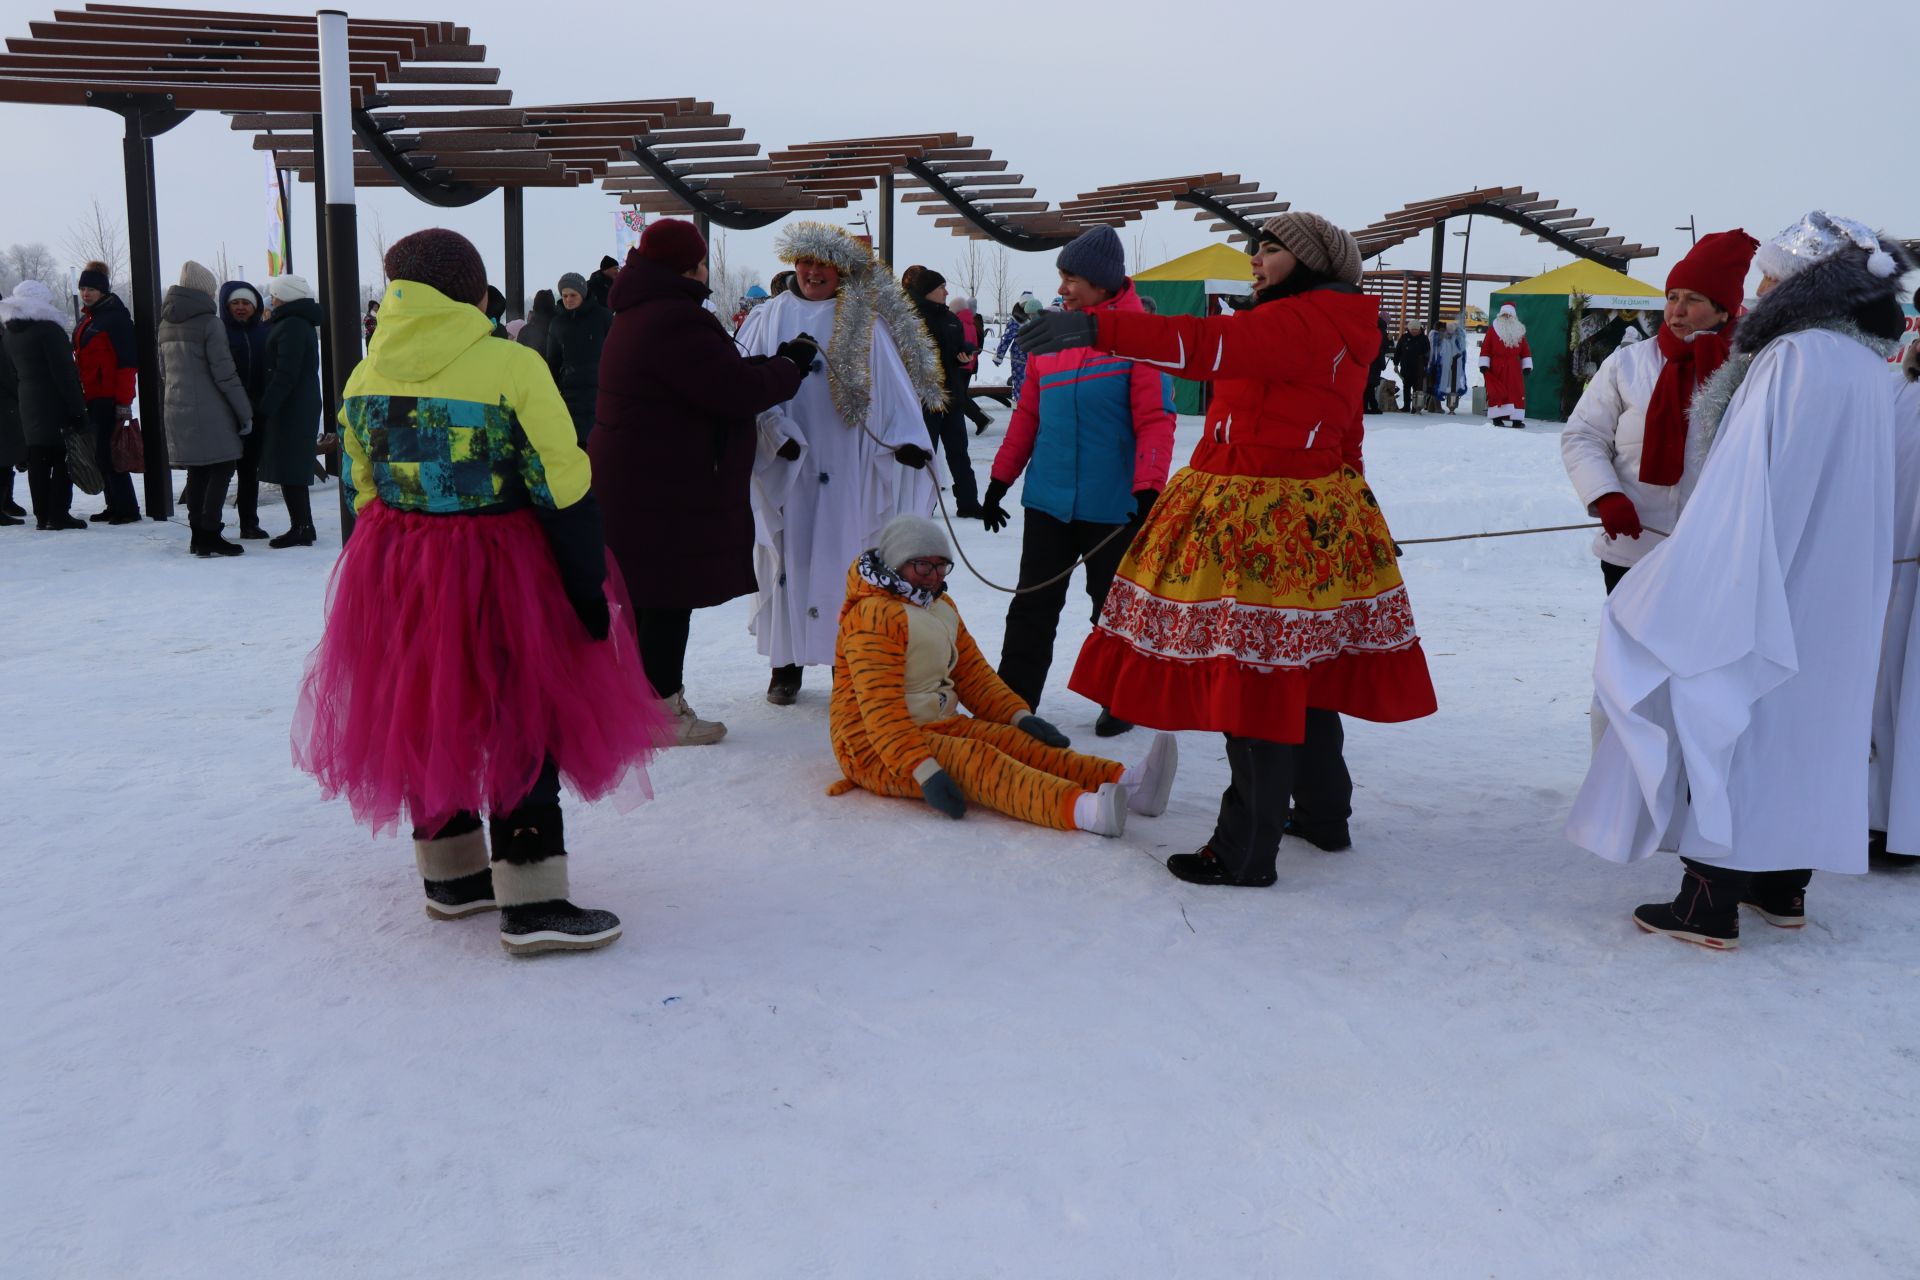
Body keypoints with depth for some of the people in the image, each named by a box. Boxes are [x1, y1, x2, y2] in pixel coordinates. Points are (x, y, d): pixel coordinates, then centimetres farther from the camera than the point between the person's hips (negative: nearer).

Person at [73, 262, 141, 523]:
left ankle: (127, 508, -4)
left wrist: (124, 402, -19)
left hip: (109, 398, -9)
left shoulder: (116, 317, -9)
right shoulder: (86, 318, 17)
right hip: (91, 397, 9)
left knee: (107, 453, -10)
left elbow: (127, 361, -15)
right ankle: (114, 506, 17)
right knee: (99, 454, 10)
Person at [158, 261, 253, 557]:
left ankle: (198, 535, 17)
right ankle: (210, 535, -8)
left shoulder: (166, 325, 12)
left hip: (177, 410, 7)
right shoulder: (210, 323, -12)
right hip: (209, 411, -7)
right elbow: (224, 373, -14)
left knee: (197, 472, 14)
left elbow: (163, 371, 19)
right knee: (222, 468, -2)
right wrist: (245, 412, -9)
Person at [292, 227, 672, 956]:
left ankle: (451, 875, 31)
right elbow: (563, 493, -15)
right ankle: (530, 902, 2)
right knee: (524, 720, 2)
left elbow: (361, 490, 9)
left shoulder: (366, 375, 1)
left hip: (392, 569, 6)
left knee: (422, 713, 17)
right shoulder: (511, 368, -15)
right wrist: (591, 593, -9)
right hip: (494, 570, -6)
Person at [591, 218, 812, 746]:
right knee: (669, 598, -3)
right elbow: (738, 392, -21)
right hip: (666, 490, -11)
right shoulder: (674, 321, -20)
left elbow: (714, 376, 16)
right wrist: (790, 367, -4)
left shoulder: (638, 315, 16)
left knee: (643, 594, 16)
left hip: (631, 482, 11)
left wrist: (773, 362, 8)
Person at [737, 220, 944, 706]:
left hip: (846, 467, -1)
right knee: (788, 555, 5)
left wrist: (907, 439, -14)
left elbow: (893, 384, -1)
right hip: (786, 465, 1)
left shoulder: (865, 322, 5)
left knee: (846, 554, 2)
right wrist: (775, 430, -15)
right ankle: (786, 663, 14)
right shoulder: (770, 319, 7)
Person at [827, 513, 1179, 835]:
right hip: (875, 750, -8)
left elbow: (973, 673, 16)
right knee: (977, 760, -31)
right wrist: (923, 769, -32)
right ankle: (1082, 809, -55)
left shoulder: (941, 607, 16)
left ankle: (1125, 783, -35)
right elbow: (881, 709, -24)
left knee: (1016, 741, -16)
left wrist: (1018, 715, -1)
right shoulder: (873, 616, -16)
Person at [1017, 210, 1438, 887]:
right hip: (1309, 517, 11)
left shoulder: (1306, 321, -15)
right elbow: (1343, 437, 22)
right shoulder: (1328, 329, 18)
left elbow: (1208, 344, -29)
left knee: (1256, 677, -6)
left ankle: (1245, 853, 0)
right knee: (1299, 669, 21)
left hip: (1267, 525, -11)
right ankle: (1324, 807, 36)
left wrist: (1099, 328, -34)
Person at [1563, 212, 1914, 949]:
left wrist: (1678, 592, -16)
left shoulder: (1792, 358, -18)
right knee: (1807, 725, 15)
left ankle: (1709, 907, 3)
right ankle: (1783, 888, 26)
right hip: (1837, 596, 8)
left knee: (1726, 722, -1)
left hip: (1763, 588, -8)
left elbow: (1742, 493, -21)